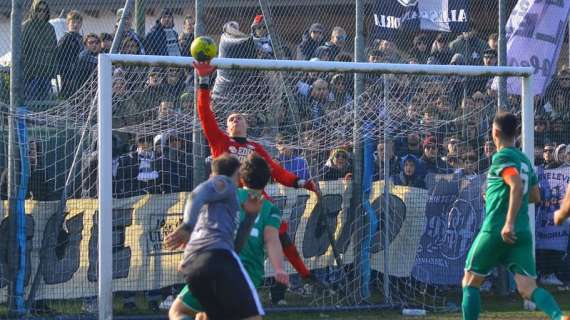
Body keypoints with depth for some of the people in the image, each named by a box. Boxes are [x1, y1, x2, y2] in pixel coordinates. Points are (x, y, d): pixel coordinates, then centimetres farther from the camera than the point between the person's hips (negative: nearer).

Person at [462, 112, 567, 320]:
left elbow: (517, 186, -23)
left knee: (470, 282, 11)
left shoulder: (502, 157, -6)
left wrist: (509, 223, -27)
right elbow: (535, 196, 26)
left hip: (496, 231, -7)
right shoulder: (525, 160, 18)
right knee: (528, 289, -4)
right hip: (523, 232, 7)